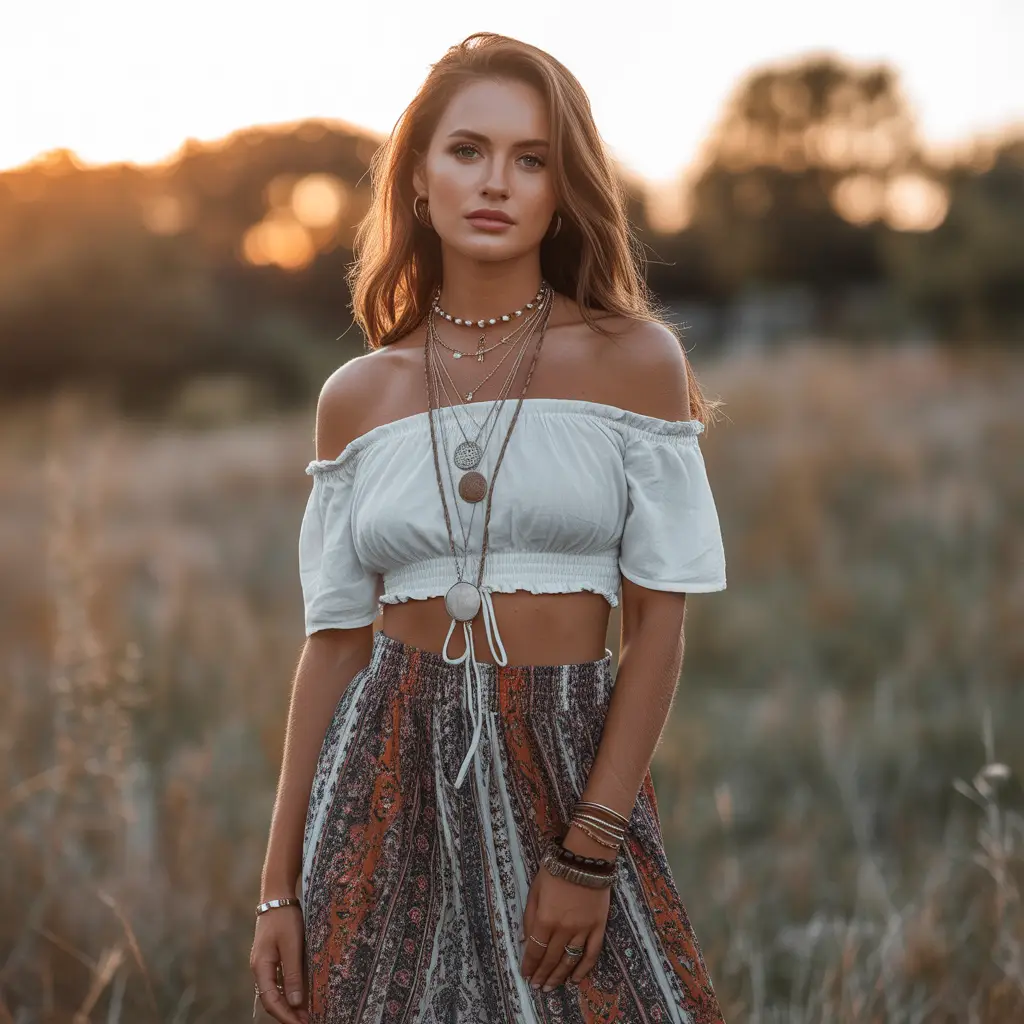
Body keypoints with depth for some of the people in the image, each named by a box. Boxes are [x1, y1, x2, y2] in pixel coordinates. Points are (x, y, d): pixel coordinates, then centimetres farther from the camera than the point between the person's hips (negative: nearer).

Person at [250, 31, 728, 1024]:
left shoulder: (634, 360, -2)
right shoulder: (356, 395, 5)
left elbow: (658, 620, -5)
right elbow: (335, 639, 6)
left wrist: (590, 850, -12)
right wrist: (279, 886, 4)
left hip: (569, 763, -2)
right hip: (391, 772, 2)